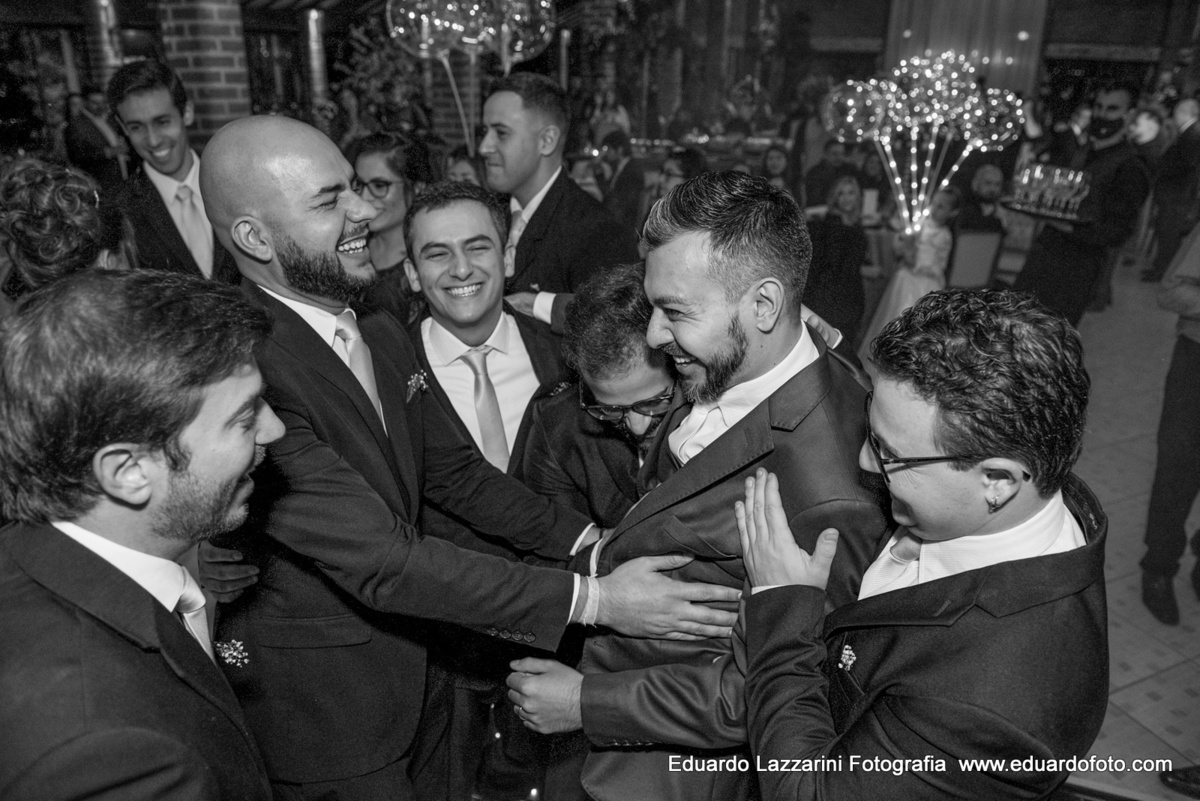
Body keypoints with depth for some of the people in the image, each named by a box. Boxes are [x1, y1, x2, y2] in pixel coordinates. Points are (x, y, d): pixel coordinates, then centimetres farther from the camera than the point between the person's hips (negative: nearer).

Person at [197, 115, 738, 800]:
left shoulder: (384, 337, 1)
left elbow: (455, 472, 6)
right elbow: (379, 557, -30)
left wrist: (592, 541, -6)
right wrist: (592, 601, -29)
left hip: (401, 663, 7)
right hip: (320, 714, -7)